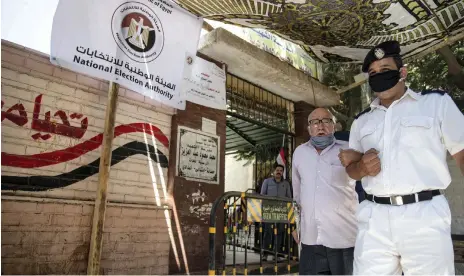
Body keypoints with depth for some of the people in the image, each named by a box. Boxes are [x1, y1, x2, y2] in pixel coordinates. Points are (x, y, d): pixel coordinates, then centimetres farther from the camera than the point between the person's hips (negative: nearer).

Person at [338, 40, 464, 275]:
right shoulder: (362, 120, 16)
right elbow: (351, 169, 20)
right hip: (374, 217, 3)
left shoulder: (437, 102, 6)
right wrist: (362, 167, -4)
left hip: (424, 215, -2)